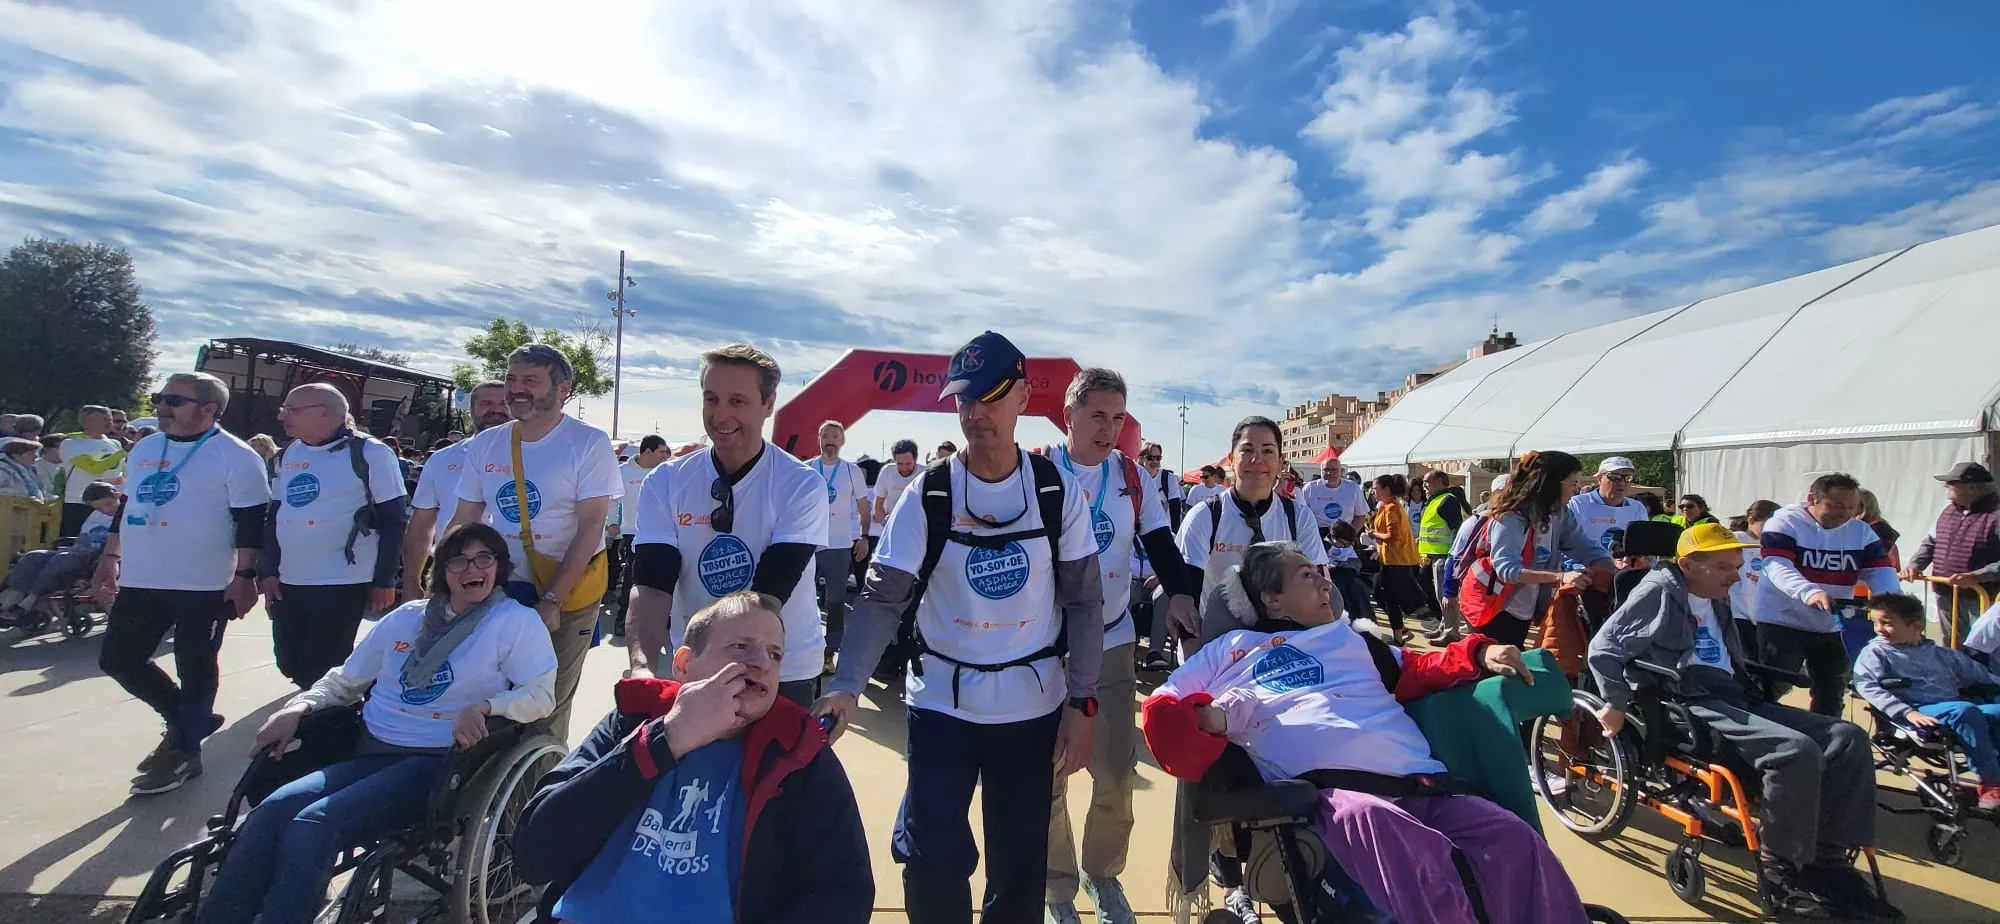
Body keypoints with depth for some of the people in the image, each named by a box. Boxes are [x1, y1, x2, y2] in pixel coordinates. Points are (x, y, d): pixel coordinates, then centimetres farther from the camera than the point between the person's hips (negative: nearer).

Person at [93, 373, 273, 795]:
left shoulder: (236, 456, -11)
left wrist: (244, 575, -17)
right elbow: (129, 505, 22)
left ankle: (184, 752, 18)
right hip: (139, 581, 8)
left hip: (204, 586, -8)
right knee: (118, 660, 14)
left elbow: (251, 521, -13)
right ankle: (188, 721, 31)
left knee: (194, 669, 3)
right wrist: (109, 559, 17)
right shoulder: (144, 449, 12)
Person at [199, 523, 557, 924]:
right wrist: (299, 707, 6)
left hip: (437, 761, -5)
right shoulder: (407, 617, 17)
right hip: (370, 752, 6)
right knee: (272, 811, -19)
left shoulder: (517, 622, -1)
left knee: (314, 824, -25)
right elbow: (346, 680, 25)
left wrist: (485, 706, -26)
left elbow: (540, 694, -9)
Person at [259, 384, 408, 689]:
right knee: (290, 664, 14)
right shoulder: (288, 455, 11)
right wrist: (267, 571, 8)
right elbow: (274, 515, 17)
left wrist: (384, 581, -12)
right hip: (288, 582, 7)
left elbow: (393, 520, -10)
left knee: (322, 669, -5)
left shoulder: (369, 453, -10)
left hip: (341, 583, -7)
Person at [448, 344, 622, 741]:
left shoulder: (589, 443, -11)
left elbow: (590, 527, -15)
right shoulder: (486, 445, 4)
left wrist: (551, 599, -18)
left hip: (568, 596, -4)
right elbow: (463, 523, 9)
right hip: (500, 590, 4)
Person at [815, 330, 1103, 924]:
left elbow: (1084, 601, -1)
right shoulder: (927, 497, -8)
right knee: (933, 860, 2)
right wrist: (846, 686, -25)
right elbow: (882, 599, -11)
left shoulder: (1058, 491, -6)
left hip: (1034, 704, 1)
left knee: (1020, 867, 13)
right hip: (941, 702, -1)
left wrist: (1082, 703, -5)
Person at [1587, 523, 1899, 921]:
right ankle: (1780, 870, -13)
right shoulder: (1659, 591, -7)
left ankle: (1828, 861, 0)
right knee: (1796, 751, -28)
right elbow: (1604, 647, -12)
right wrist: (1616, 703, -11)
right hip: (1690, 705, -9)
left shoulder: (1716, 600, 21)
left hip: (1734, 697, 9)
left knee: (1848, 737, -5)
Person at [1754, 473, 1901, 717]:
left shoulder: (1861, 531, 7)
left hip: (1832, 629, 6)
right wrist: (1810, 592, -43)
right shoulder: (1785, 523, -12)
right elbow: (1776, 565, -25)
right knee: (1771, 691, -3)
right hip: (1781, 624, -6)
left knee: (1831, 698, 17)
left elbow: (1879, 570, 0)